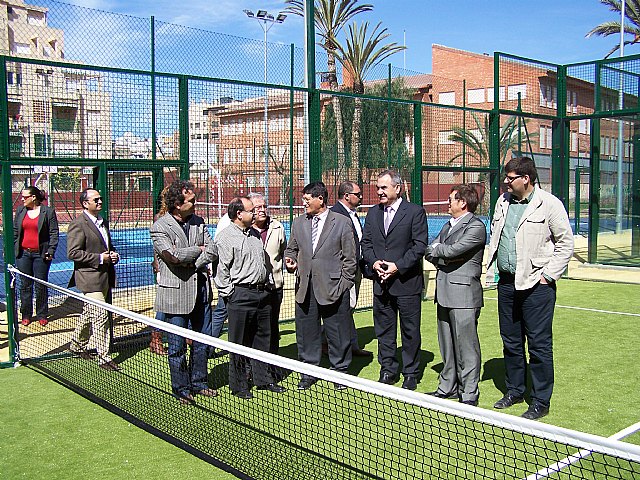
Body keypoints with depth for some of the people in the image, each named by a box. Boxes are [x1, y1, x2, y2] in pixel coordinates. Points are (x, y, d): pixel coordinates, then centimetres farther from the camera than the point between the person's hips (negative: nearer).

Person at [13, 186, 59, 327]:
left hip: (41, 254, -3)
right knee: (25, 285, 8)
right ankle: (26, 315, 18)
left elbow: (54, 233, -4)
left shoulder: (48, 212, -4)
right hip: (23, 253, 3)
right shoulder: (20, 211, 8)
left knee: (41, 286, 4)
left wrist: (51, 251, -11)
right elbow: (14, 231, 13)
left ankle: (42, 315, 16)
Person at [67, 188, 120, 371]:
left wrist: (114, 255, 6)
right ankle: (104, 357, -1)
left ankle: (77, 345, 38)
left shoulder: (102, 222, 15)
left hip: (106, 278, 9)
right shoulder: (78, 224, -12)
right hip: (90, 278, -9)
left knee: (89, 314, 21)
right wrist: (99, 258, -19)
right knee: (100, 317, -8)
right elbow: (72, 253, -17)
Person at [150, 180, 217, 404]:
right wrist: (198, 250, -9)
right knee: (177, 345, 5)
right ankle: (181, 388, 20)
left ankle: (198, 382, 30)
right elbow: (172, 255, -22)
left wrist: (190, 261, -12)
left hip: (200, 291, 6)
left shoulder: (198, 222, 8)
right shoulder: (159, 227, -11)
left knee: (202, 341, 15)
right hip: (175, 294, -6)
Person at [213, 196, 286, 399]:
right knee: (239, 343, 1)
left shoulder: (254, 234, 15)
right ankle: (239, 386, 12)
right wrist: (230, 294, -12)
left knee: (262, 339, 14)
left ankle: (263, 379, 26)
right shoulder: (225, 237, -10)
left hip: (261, 293, 8)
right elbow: (221, 270, -12)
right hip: (240, 296, -8)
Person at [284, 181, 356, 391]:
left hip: (333, 288, -4)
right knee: (306, 331, 10)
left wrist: (344, 285, -5)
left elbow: (349, 257, 0)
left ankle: (340, 371, 20)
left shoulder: (342, 222, 0)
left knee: (337, 333, 5)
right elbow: (290, 249, 21)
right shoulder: (298, 223, 12)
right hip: (305, 288, 4)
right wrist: (290, 262, -1)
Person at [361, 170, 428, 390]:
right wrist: (374, 262, -6)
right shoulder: (373, 213, 11)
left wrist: (398, 266, -16)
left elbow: (420, 246, -9)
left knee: (410, 331, 6)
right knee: (383, 330, 11)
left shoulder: (415, 212, -5)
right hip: (381, 282, 5)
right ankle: (388, 371, 24)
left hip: (407, 282, -5)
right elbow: (366, 243, 12)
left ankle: (411, 374, 18)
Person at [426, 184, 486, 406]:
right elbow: (429, 252, 11)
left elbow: (453, 250, -20)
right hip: (444, 292, 9)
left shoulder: (475, 226, -11)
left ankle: (469, 393, 6)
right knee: (447, 344, 16)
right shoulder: (448, 225, 17)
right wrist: (445, 259, -7)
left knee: (466, 346, -2)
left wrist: (437, 250, -1)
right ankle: (448, 387, 27)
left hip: (463, 294, -9)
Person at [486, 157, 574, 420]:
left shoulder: (550, 204, -8)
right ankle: (514, 391, 30)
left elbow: (566, 244, -5)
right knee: (511, 342, 15)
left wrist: (547, 275, -10)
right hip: (506, 282, 6)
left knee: (539, 344, 0)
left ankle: (541, 401, 10)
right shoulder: (503, 201, 11)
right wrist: (493, 270, 12)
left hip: (536, 285, -6)